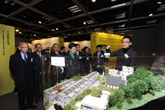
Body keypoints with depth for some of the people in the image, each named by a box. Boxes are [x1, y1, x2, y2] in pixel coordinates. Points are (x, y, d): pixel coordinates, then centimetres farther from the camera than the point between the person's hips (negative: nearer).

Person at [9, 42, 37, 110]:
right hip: (21, 80, -3)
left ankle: (29, 104, 44)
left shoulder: (30, 56, 0)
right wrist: (18, 75, 0)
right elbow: (12, 68, -1)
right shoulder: (14, 57, -9)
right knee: (21, 95, 16)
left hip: (30, 79, 3)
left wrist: (31, 74, 4)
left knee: (31, 93, 19)